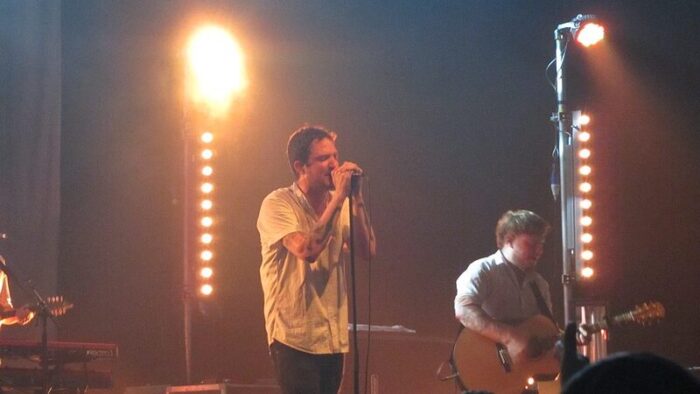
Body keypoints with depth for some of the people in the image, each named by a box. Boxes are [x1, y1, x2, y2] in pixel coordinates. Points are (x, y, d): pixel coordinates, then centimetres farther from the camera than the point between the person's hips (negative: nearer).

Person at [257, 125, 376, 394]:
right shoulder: (278, 205, -10)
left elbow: (367, 251, -1)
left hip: (333, 338, 6)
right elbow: (307, 250, -25)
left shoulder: (338, 204, 9)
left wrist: (356, 199, -10)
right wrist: (338, 199, -21)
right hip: (295, 338, -6)